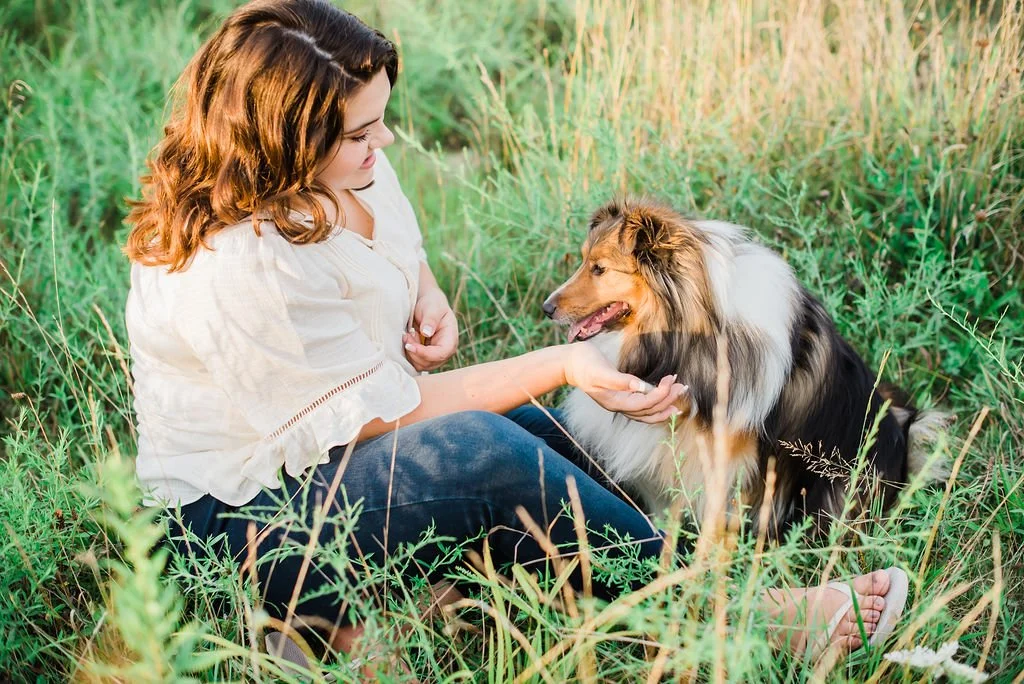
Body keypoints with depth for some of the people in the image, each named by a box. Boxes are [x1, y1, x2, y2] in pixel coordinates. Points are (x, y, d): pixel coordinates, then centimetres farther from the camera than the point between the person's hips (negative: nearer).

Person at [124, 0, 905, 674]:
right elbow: (384, 416, -23)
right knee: (483, 448, -31)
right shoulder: (237, 268, -30)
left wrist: (427, 297, -3)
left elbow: (405, 242, 21)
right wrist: (560, 366, -21)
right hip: (236, 515, -9)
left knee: (529, 429, -16)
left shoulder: (347, 170, -3)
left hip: (333, 456, 9)